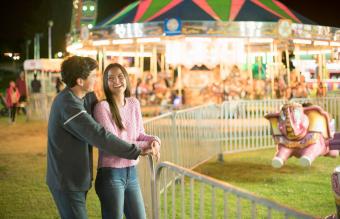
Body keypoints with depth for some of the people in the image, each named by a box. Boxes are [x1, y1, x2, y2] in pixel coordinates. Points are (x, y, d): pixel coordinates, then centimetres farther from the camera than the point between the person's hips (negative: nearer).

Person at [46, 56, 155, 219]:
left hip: (73, 179, 10)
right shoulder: (69, 105, -24)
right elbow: (100, 137, -29)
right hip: (67, 182, -10)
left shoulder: (67, 97, 8)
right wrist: (136, 151, -23)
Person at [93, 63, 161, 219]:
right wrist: (146, 145, -17)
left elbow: (139, 134, 10)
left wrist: (153, 140, -13)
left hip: (132, 173, 7)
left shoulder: (134, 103, 5)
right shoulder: (102, 107, -15)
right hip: (110, 175, -6)